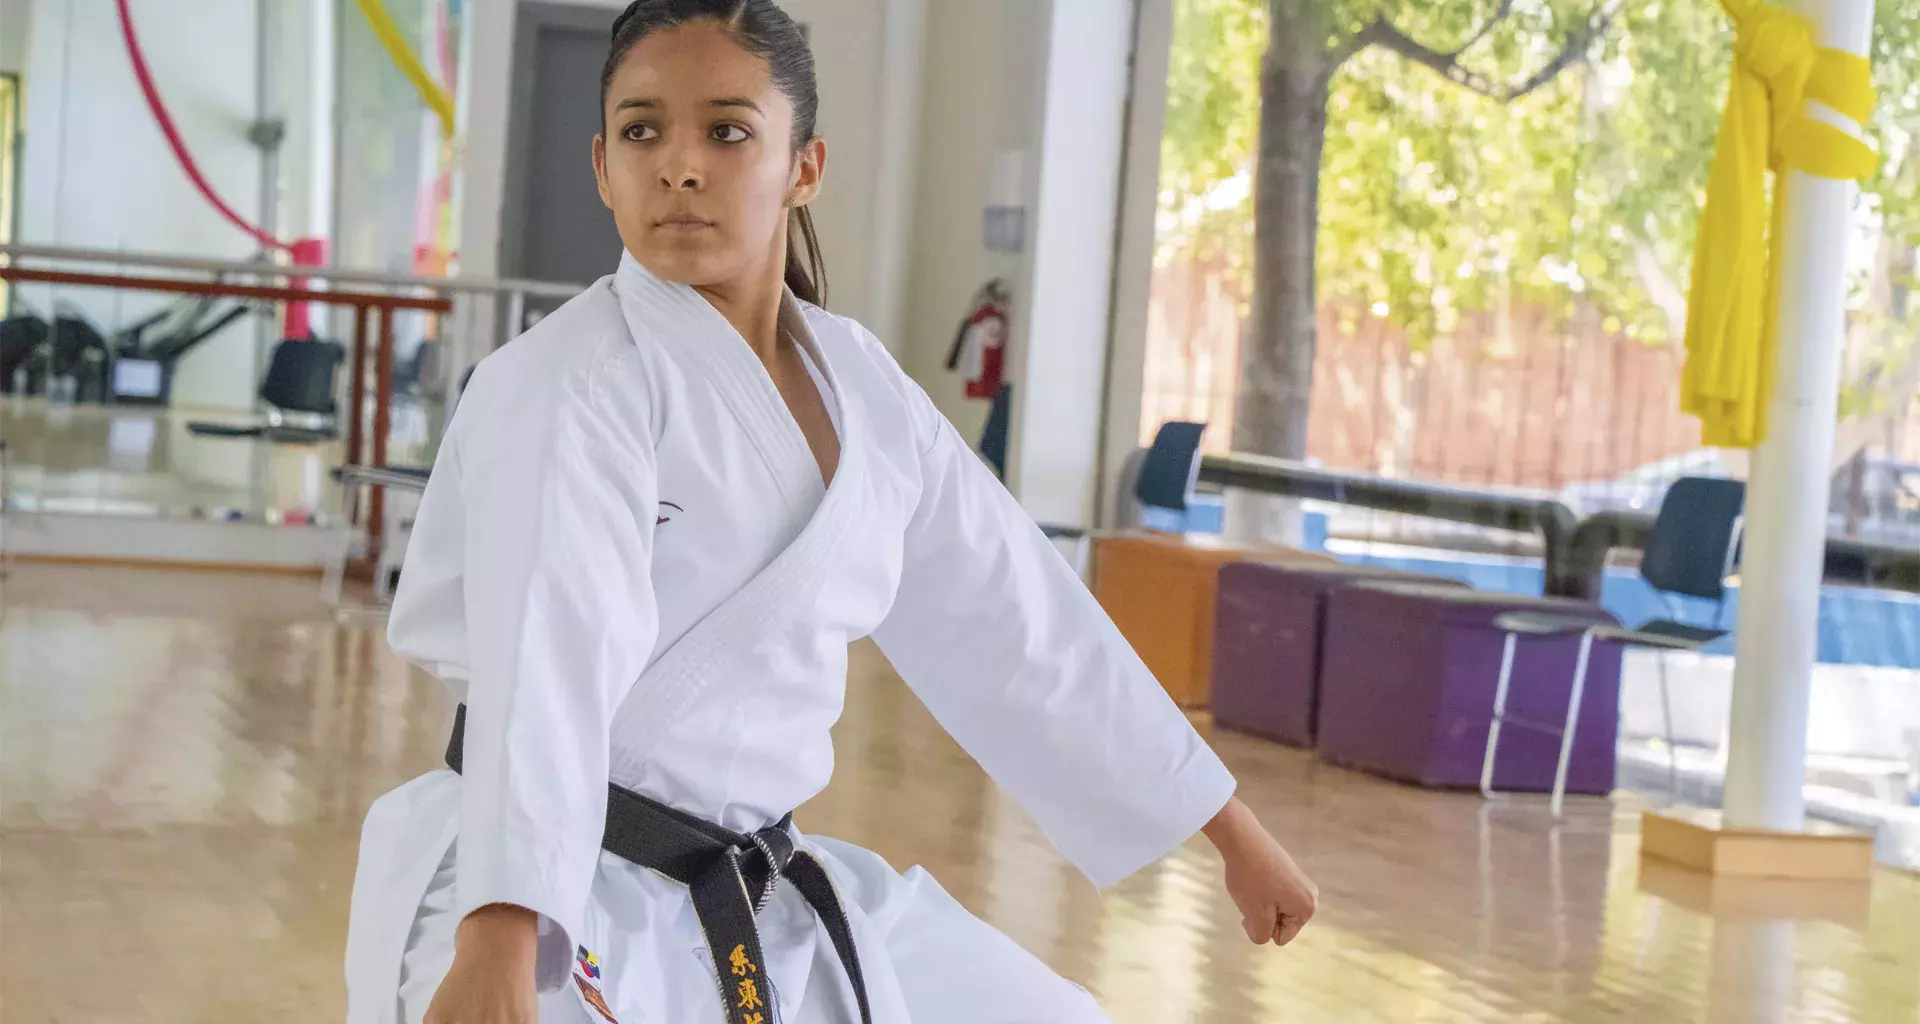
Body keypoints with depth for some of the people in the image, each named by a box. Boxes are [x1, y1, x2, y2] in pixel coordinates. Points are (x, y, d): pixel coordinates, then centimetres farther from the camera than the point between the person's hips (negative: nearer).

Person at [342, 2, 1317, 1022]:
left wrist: (1234, 833, 16)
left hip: (753, 902, 7)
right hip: (539, 899, -7)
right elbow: (544, 658, -33)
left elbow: (1025, 632, 12)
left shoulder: (861, 389, 5)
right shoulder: (568, 385, -16)